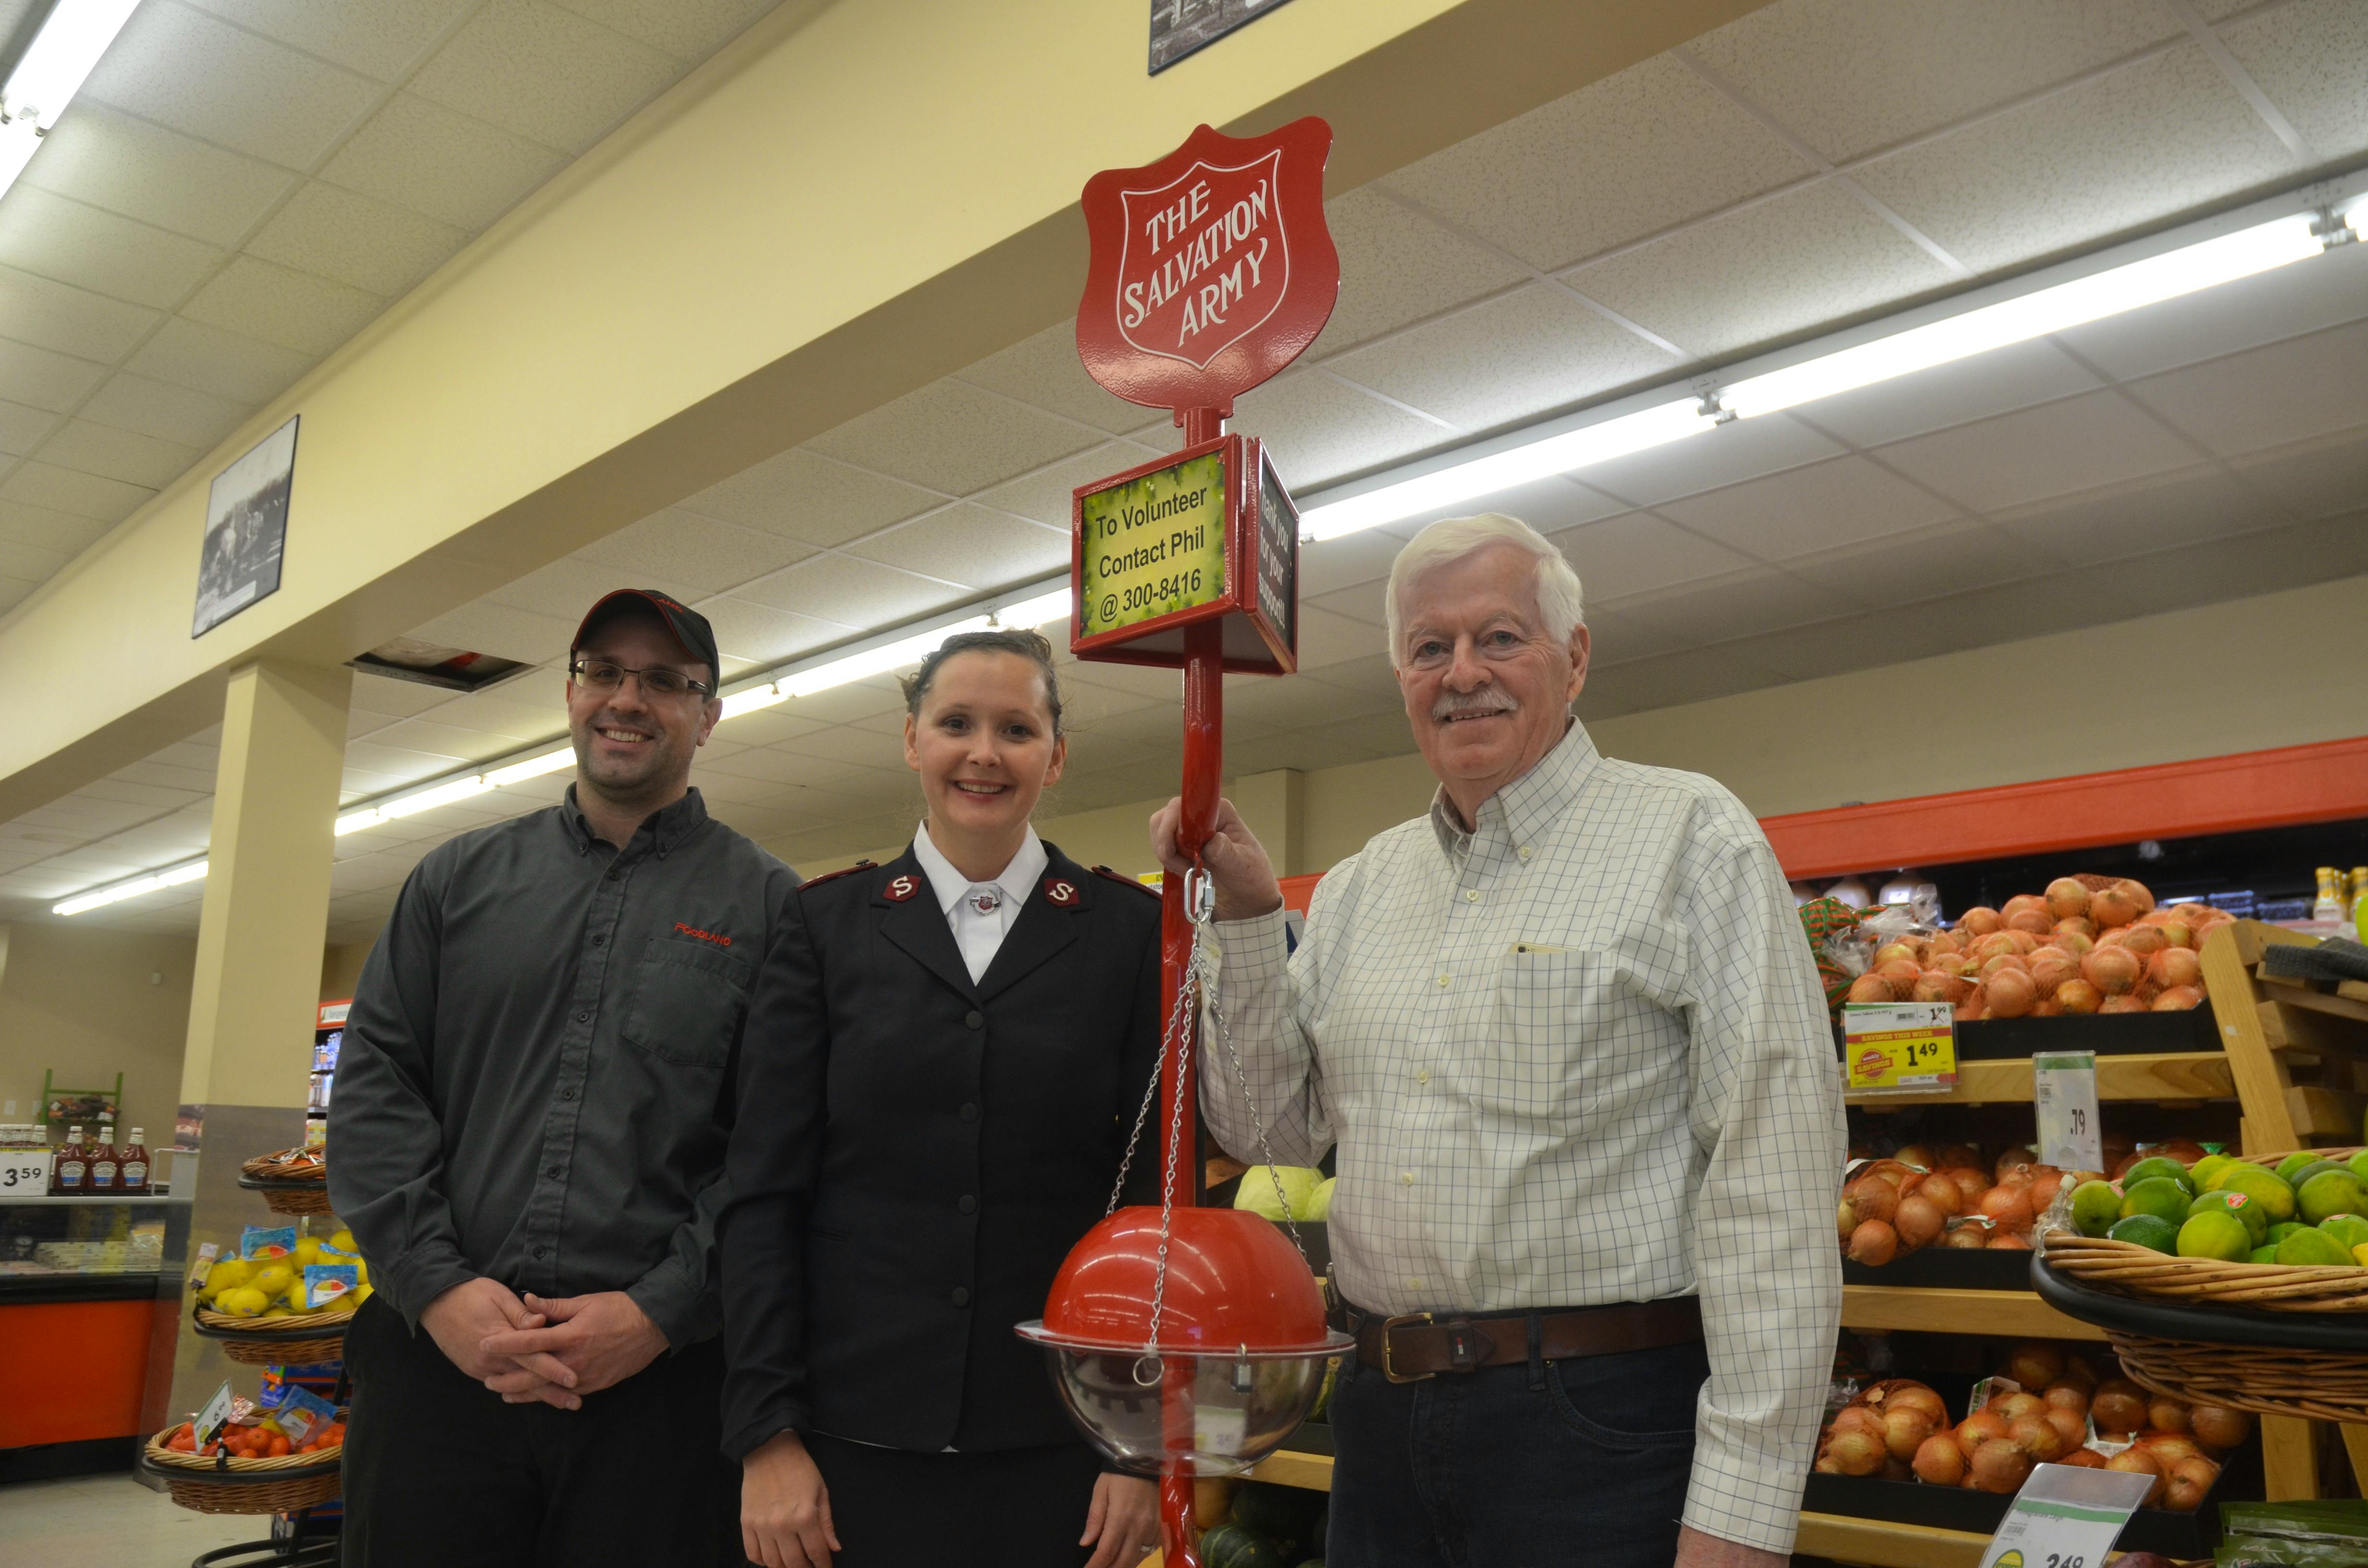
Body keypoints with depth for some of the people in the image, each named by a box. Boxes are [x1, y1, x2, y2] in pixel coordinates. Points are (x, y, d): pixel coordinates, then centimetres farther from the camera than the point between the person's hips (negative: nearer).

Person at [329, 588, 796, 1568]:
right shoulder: (458, 879, 12)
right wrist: (438, 1285, -5)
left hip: (662, 1371, -2)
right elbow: (372, 1088, 7)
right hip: (436, 1352, 3)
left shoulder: (769, 907, 2)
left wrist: (661, 1312, -12)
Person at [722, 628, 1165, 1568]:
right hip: (857, 1431, 0)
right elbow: (763, 1190, 0)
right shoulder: (826, 925, 3)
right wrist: (767, 1432, -5)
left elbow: (1162, 1192, -1)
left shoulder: (1131, 931, 1)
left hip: (1055, 1438, 0)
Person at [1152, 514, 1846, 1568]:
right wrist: (1243, 918, -2)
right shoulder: (1358, 889, 10)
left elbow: (1772, 1185, -12)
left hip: (1603, 1421, -5)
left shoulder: (1689, 839, -6)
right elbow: (1276, 1127, 9)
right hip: (1380, 1412, 6)